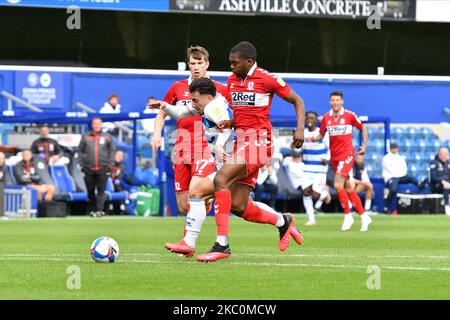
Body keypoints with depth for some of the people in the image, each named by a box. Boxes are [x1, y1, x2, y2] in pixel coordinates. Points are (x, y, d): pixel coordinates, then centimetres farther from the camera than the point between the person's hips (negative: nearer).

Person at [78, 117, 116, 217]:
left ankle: (100, 210, -11)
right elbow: (80, 151, 13)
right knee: (90, 190, 5)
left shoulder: (107, 137, 8)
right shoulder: (85, 137, 10)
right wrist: (81, 163, 4)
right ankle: (92, 209, 16)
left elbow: (112, 150, 10)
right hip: (89, 169, 2)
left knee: (101, 190, -7)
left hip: (103, 169, -1)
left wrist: (110, 163, 0)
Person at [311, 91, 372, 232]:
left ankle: (348, 216, -8)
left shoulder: (350, 115, -5)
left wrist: (364, 145, -1)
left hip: (347, 154, -5)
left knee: (338, 184, -19)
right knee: (348, 188, 8)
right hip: (334, 155, 5)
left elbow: (363, 128, 7)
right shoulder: (326, 117, 6)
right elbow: (321, 134, 14)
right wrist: (315, 138, -7)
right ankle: (364, 216, 17)